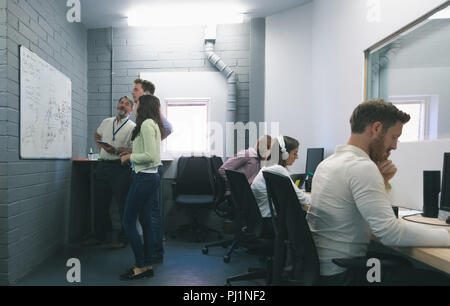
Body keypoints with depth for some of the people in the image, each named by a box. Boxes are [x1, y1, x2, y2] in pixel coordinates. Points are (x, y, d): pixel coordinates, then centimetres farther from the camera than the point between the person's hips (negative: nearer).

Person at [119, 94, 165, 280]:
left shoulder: (146, 124, -14)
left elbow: (150, 156, -21)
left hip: (144, 177, -10)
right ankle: (148, 266, 20)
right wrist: (131, 154, 15)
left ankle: (140, 267, 7)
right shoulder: (154, 124, 16)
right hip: (152, 176, 10)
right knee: (146, 221, 12)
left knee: (128, 221, 0)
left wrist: (129, 157, -10)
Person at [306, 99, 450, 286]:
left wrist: (382, 182, 1)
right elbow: (390, 233, -25)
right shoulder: (362, 167, -21)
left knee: (406, 263, 19)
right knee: (435, 277, -6)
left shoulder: (327, 162, 8)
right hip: (340, 275, -9)